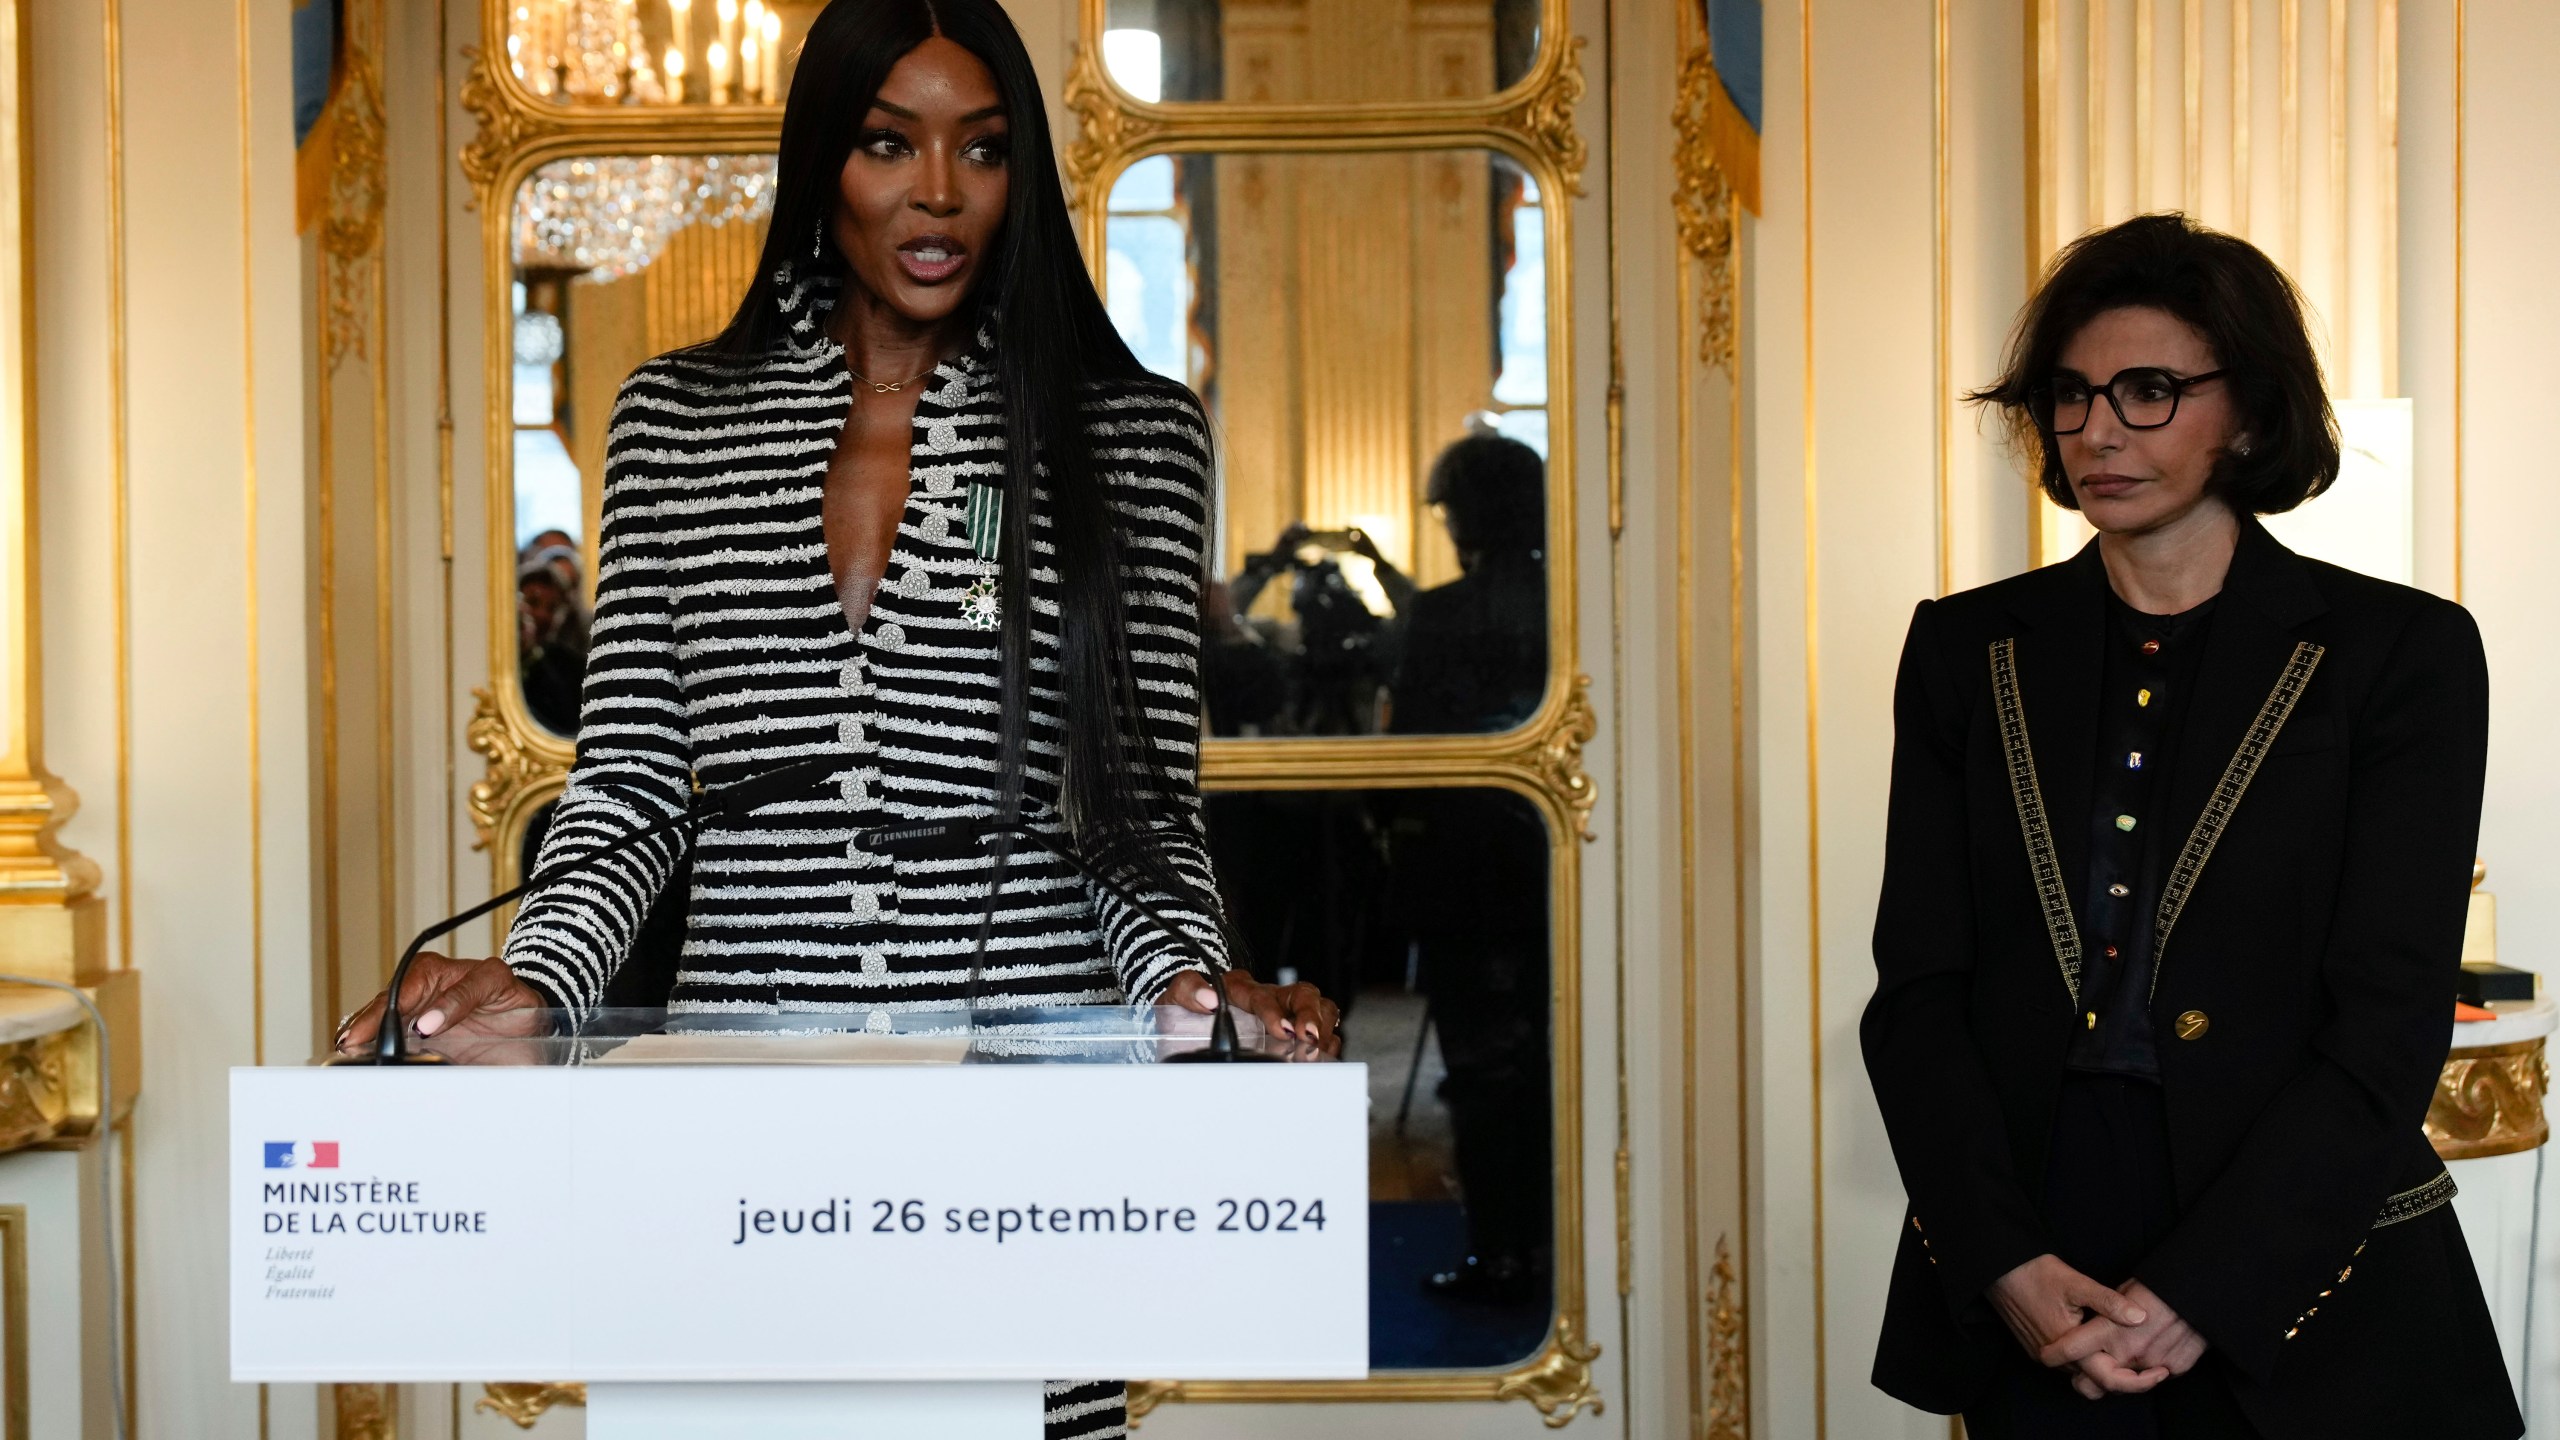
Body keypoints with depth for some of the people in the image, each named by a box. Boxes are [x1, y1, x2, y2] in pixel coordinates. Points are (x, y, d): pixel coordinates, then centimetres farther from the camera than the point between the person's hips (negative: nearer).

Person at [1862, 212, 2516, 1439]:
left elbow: (2390, 1028, -8)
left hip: (2300, 1310, -2)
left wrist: (2196, 1296, -15)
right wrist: (2009, 1267, -11)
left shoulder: (2399, 654, -3)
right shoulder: (1968, 651, 5)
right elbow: (1917, 991, 2)